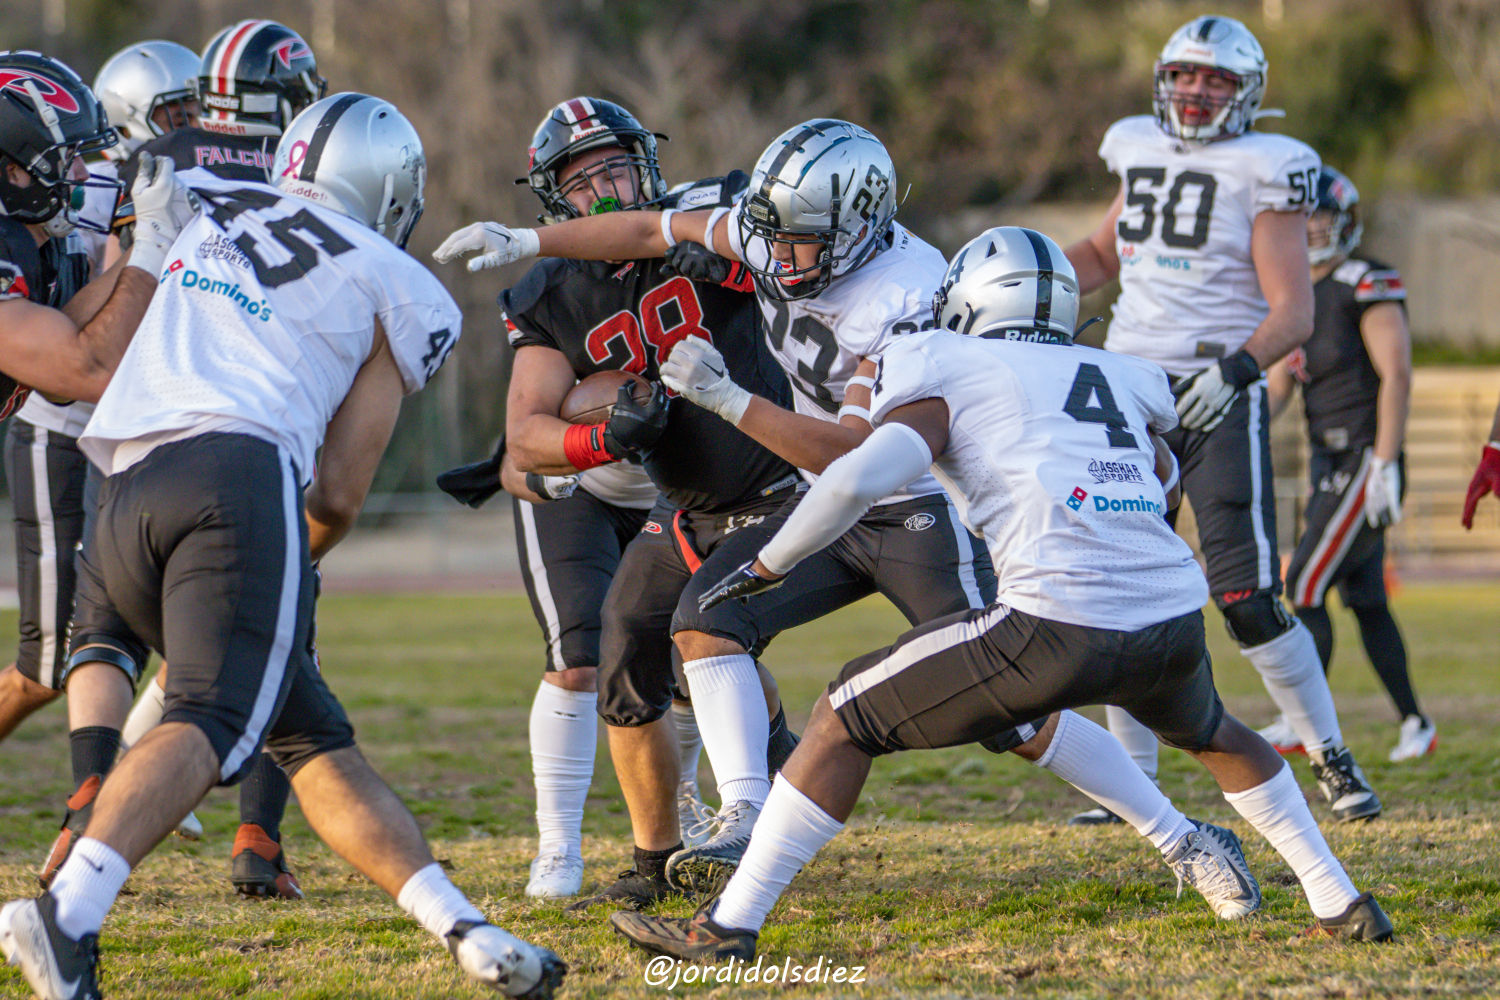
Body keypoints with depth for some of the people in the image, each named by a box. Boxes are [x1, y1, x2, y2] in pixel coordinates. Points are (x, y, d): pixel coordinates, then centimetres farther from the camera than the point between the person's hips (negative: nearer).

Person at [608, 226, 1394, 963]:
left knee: (847, 723, 10)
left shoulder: (947, 375, 10)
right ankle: (1341, 905, 36)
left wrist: (764, 567, 6)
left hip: (1058, 624, -5)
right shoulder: (1120, 379, 24)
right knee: (1211, 733, 38)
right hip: (1175, 618, 5)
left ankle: (731, 923, 6)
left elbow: (860, 478, -6)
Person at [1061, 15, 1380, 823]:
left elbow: (1294, 311, -13)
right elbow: (1103, 256, 31)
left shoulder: (1263, 173, -6)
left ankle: (1331, 757, 0)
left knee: (1247, 596, -13)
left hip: (1219, 400, -6)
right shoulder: (1140, 152, 12)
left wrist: (1238, 365, -28)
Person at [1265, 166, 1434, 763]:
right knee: (1365, 602, 12)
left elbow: (1396, 376, -16)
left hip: (1366, 462, -8)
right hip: (1330, 466, 9)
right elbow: (1276, 388, 15)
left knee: (1306, 587, -11)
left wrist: (1384, 464, -20)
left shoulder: (1368, 288, -11)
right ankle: (1414, 724, 20)